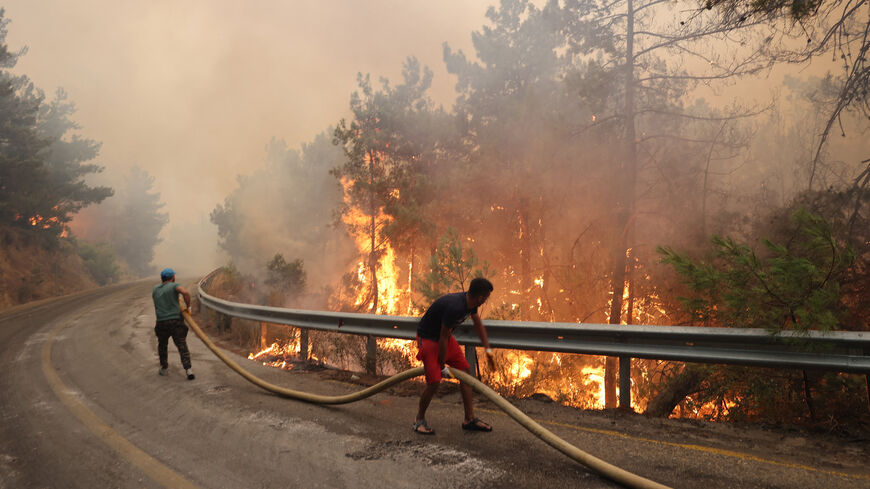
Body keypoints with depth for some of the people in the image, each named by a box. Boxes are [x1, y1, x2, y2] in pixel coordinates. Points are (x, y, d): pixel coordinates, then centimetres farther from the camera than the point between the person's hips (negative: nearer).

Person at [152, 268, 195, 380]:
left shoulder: (155, 289, 15)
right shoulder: (174, 286, 1)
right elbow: (186, 293, -20)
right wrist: (188, 307, -7)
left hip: (161, 323, 3)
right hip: (176, 322, -3)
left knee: (162, 345, 27)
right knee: (182, 347, -4)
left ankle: (164, 368, 34)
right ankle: (188, 370, -19)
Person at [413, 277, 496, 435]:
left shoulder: (470, 302, -7)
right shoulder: (455, 307, -35)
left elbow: (478, 325, 14)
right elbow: (443, 339, -26)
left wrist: (488, 348, 13)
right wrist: (442, 367, -15)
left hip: (445, 336, 9)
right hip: (428, 338, -9)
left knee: (466, 371, 5)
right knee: (434, 381, -14)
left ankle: (469, 419, 13)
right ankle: (420, 420, 10)